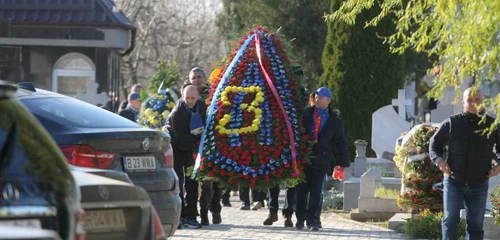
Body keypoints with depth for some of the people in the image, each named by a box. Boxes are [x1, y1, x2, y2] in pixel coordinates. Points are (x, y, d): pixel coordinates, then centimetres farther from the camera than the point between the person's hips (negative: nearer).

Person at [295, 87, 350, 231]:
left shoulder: (334, 120, 5)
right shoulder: (305, 115, 6)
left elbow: (340, 142, 7)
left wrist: (343, 163, 5)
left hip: (321, 161, -1)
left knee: (316, 192, -4)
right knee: (301, 190, 4)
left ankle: (313, 220, 0)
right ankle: (300, 218, 14)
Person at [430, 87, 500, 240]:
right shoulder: (451, 123, 0)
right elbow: (435, 143, 8)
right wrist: (438, 159, -10)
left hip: (479, 184, 1)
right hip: (453, 182, -1)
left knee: (476, 224, 7)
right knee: (450, 220, -3)